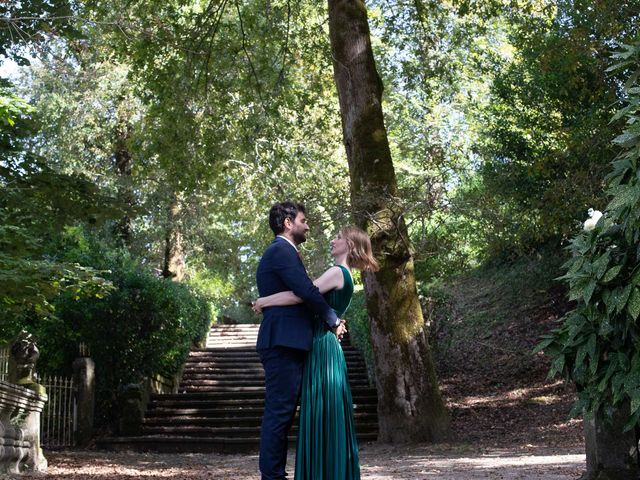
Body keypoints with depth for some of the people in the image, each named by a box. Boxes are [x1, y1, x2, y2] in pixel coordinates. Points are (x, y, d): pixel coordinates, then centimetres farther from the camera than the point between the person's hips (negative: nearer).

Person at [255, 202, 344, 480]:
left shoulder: (281, 252, 23)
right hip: (283, 342, -10)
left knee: (282, 413, 11)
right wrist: (333, 320, -6)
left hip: (285, 343, 10)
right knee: (278, 412, -8)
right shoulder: (281, 251, -10)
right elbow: (307, 291, -18)